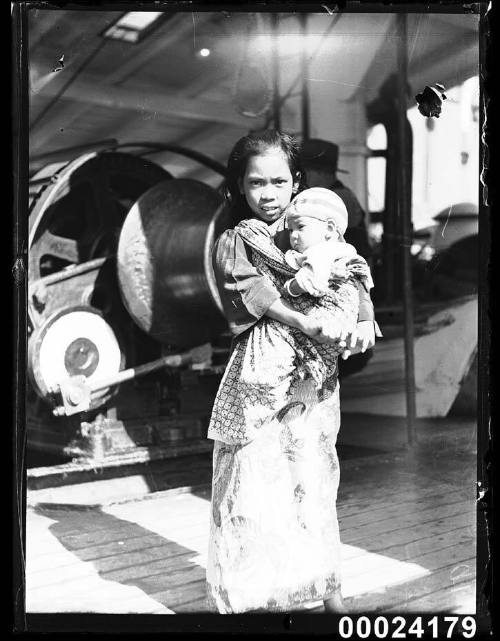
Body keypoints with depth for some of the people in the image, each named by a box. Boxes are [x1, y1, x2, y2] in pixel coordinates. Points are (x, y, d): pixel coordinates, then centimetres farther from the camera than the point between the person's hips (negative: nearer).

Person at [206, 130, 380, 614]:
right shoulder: (233, 243, 2)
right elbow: (254, 292, -16)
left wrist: (364, 320, -22)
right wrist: (305, 324, -30)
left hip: (313, 379, 2)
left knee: (315, 484, 10)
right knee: (251, 492, 0)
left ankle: (327, 589, 24)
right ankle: (247, 596, 13)